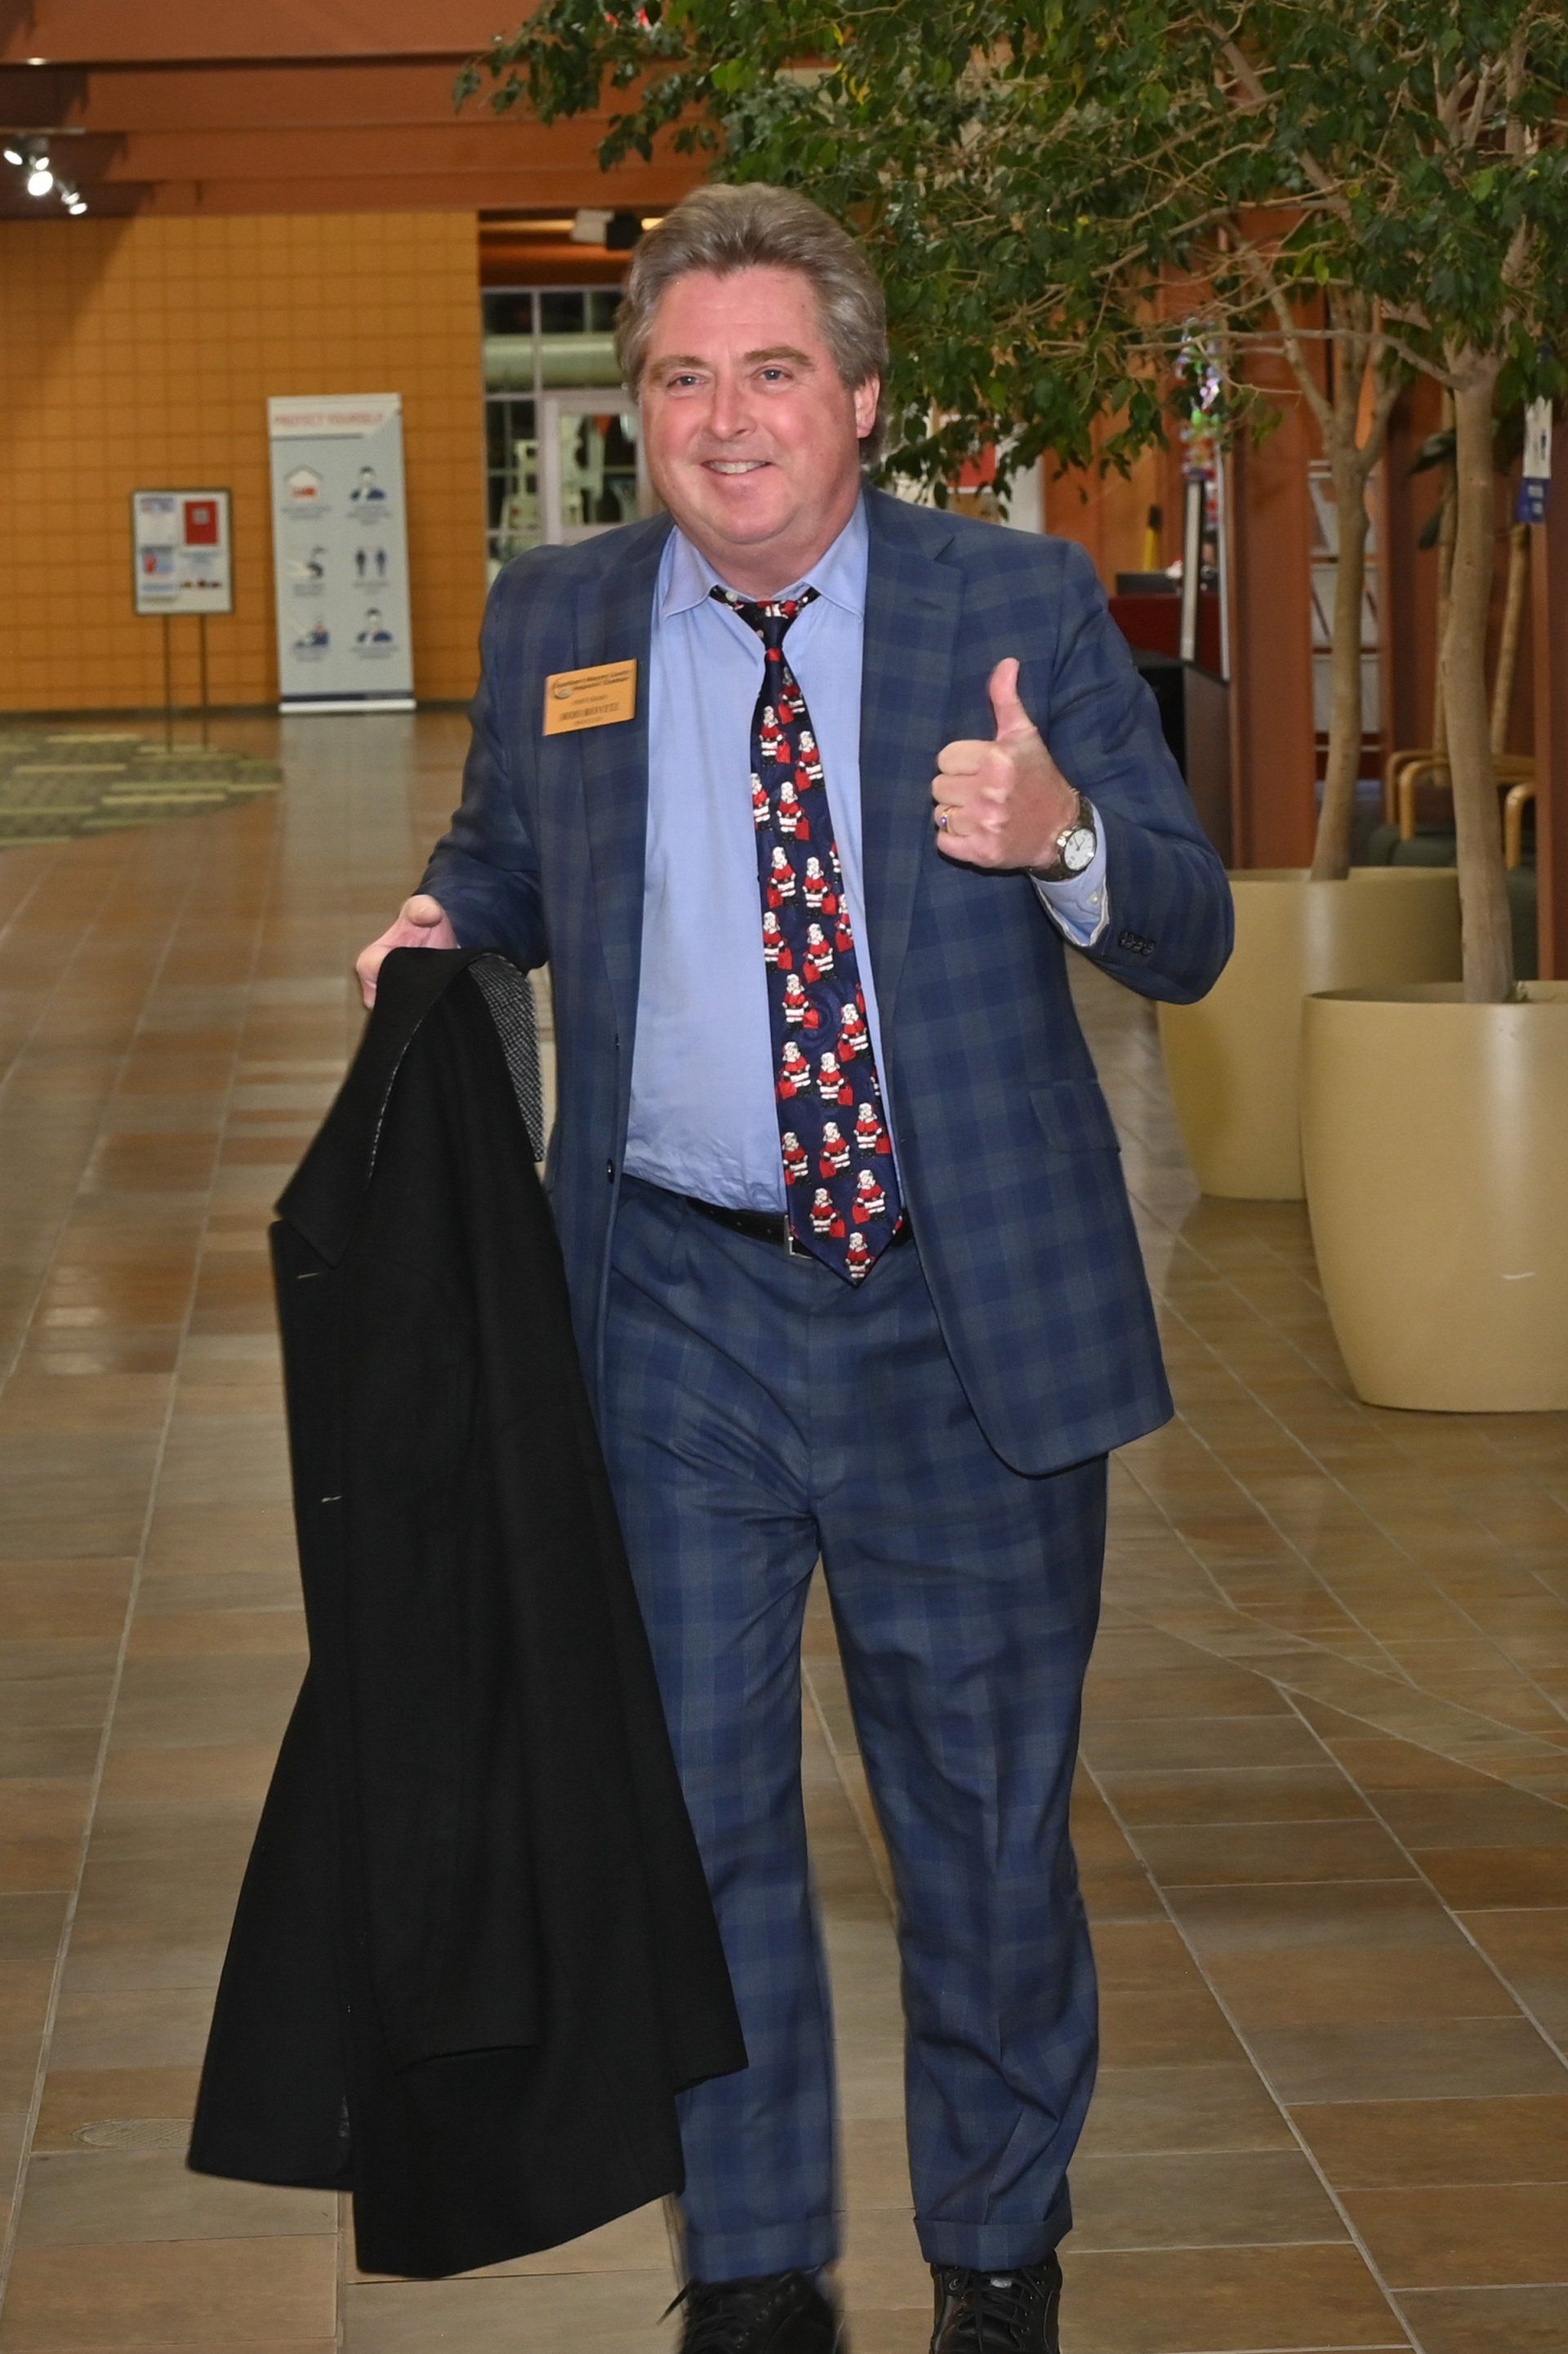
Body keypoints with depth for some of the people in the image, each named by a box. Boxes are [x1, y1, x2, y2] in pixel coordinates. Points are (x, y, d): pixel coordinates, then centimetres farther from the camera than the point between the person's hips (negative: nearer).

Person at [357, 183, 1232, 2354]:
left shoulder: (1025, 604, -4)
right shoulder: (550, 623, 3)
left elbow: (1190, 939, -5)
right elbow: (504, 851, 21)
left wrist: (1064, 839, -27)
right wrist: (440, 926, -2)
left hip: (970, 1318, -2)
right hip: (679, 1304, 2)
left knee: (989, 1809, 11)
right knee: (697, 1799, 10)